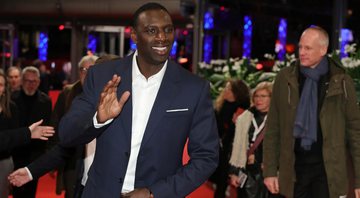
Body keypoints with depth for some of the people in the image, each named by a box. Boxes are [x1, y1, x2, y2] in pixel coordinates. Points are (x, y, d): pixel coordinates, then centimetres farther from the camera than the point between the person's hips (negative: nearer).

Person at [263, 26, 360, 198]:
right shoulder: (285, 79, 3)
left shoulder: (341, 82, -1)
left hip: (328, 170, -1)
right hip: (294, 168, 2)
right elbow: (273, 128, 6)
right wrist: (270, 170, 1)